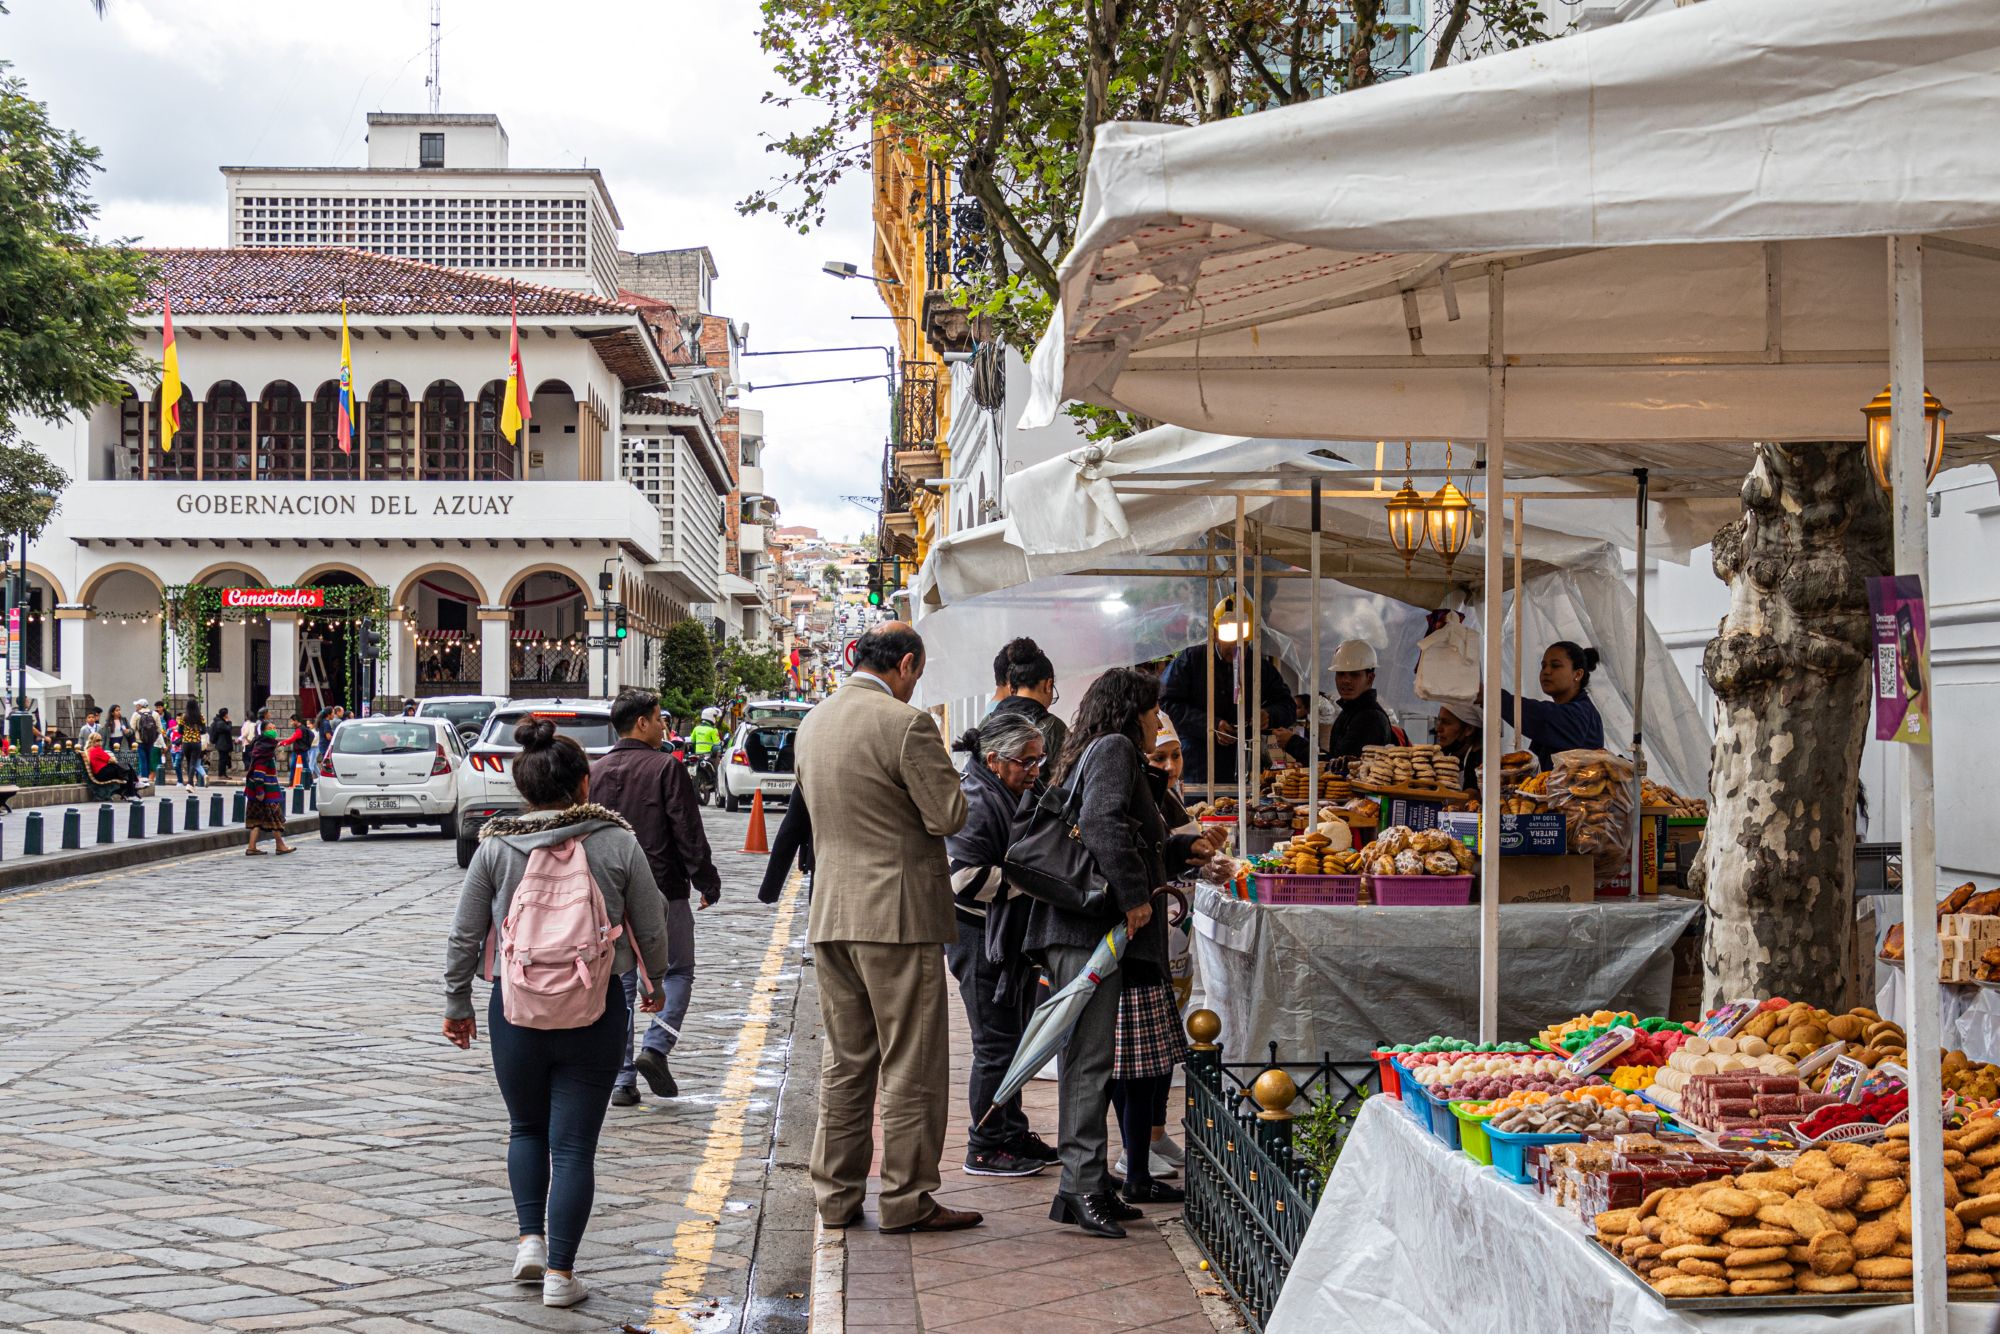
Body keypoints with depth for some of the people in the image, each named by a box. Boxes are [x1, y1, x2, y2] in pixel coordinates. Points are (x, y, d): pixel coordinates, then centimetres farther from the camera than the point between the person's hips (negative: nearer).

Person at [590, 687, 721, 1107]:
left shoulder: (594, 773, 7)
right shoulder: (666, 768, -10)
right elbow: (689, 833, -11)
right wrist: (707, 883, -2)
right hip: (664, 892, -5)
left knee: (621, 983, 9)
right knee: (678, 972, 11)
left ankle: (622, 1080, 8)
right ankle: (655, 1048, -8)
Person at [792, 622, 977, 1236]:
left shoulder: (812, 723, 10)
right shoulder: (905, 724, -14)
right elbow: (949, 814, -14)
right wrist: (938, 763, 3)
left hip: (830, 913, 7)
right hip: (898, 914, -7)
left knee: (844, 1063, 14)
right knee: (911, 1064, 2)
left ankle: (836, 1195, 19)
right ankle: (907, 1200, 6)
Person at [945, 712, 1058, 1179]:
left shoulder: (1010, 797, 15)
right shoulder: (974, 802, -18)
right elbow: (965, 877, -27)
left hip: (1009, 937, 10)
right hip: (981, 940, -10)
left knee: (1012, 1040, 17)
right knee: (996, 1045, -5)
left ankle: (1012, 1134, 28)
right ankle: (985, 1147, 4)